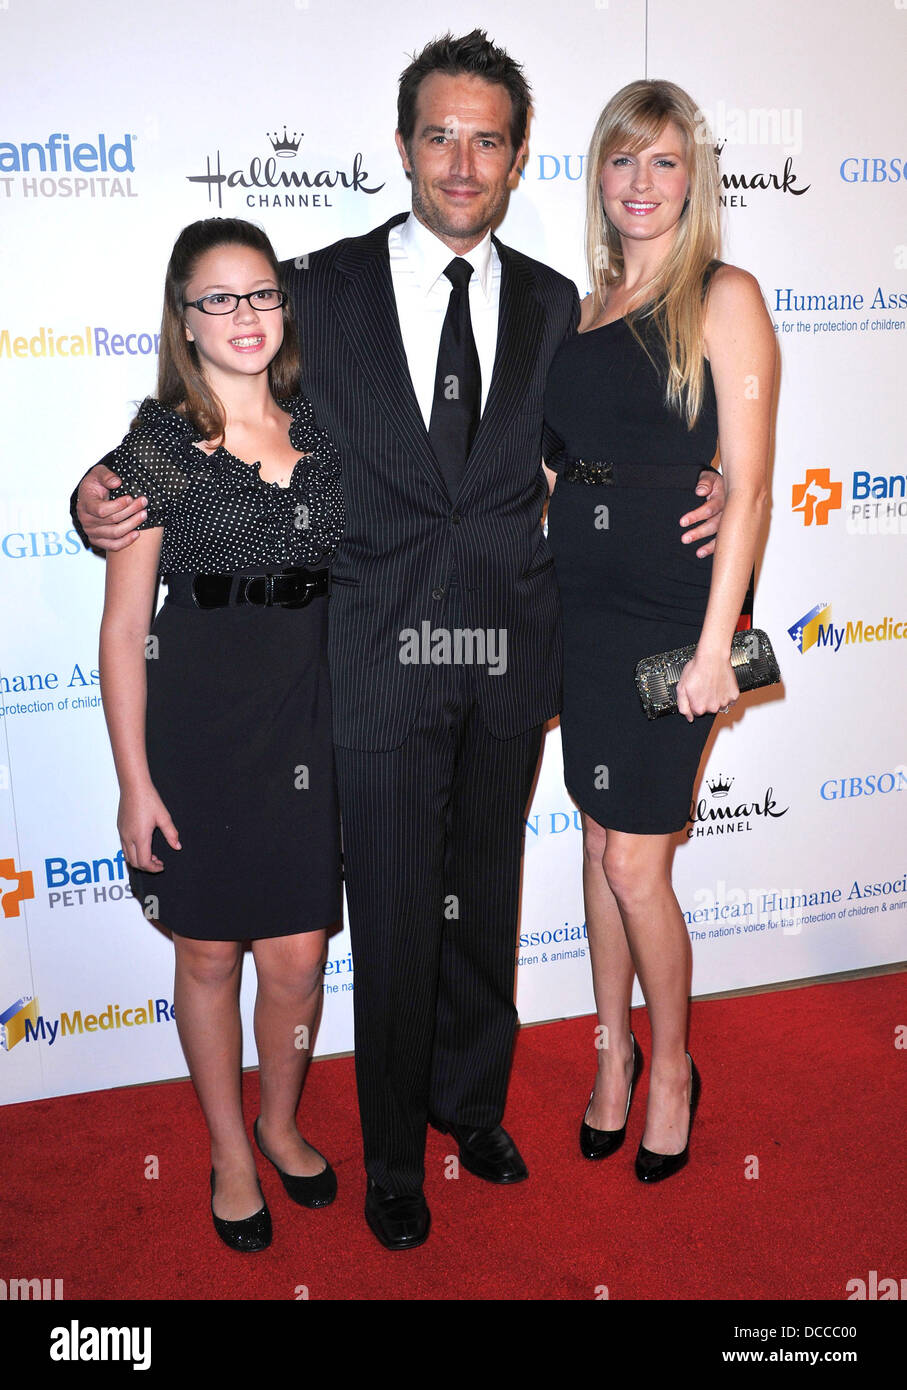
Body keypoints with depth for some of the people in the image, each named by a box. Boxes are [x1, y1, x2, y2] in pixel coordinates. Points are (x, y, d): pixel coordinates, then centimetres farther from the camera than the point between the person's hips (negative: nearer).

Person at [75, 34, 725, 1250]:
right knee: (394, 919, 6)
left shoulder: (554, 305, 7)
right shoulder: (319, 290, -2)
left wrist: (693, 502, -3)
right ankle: (393, 1152, 30)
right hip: (383, 657, -3)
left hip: (512, 659, 3)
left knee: (485, 897, 18)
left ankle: (471, 1097, 42)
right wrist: (110, 496, -15)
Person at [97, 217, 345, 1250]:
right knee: (210, 953, 11)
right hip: (196, 715, -3)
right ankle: (230, 1152, 33)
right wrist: (134, 780, -9)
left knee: (298, 954, 9)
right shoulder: (157, 447, -6)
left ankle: (281, 1122, 37)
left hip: (308, 717, 3)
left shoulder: (322, 433, 6)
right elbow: (122, 626, -6)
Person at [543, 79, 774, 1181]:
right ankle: (614, 1048, 32)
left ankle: (673, 1068, 22)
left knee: (634, 864, -2)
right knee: (600, 840, 14)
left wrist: (715, 642, -16)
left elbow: (748, 486, -10)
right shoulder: (584, 303, 11)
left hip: (670, 605, -5)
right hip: (579, 602, 5)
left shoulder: (724, 297, -5)